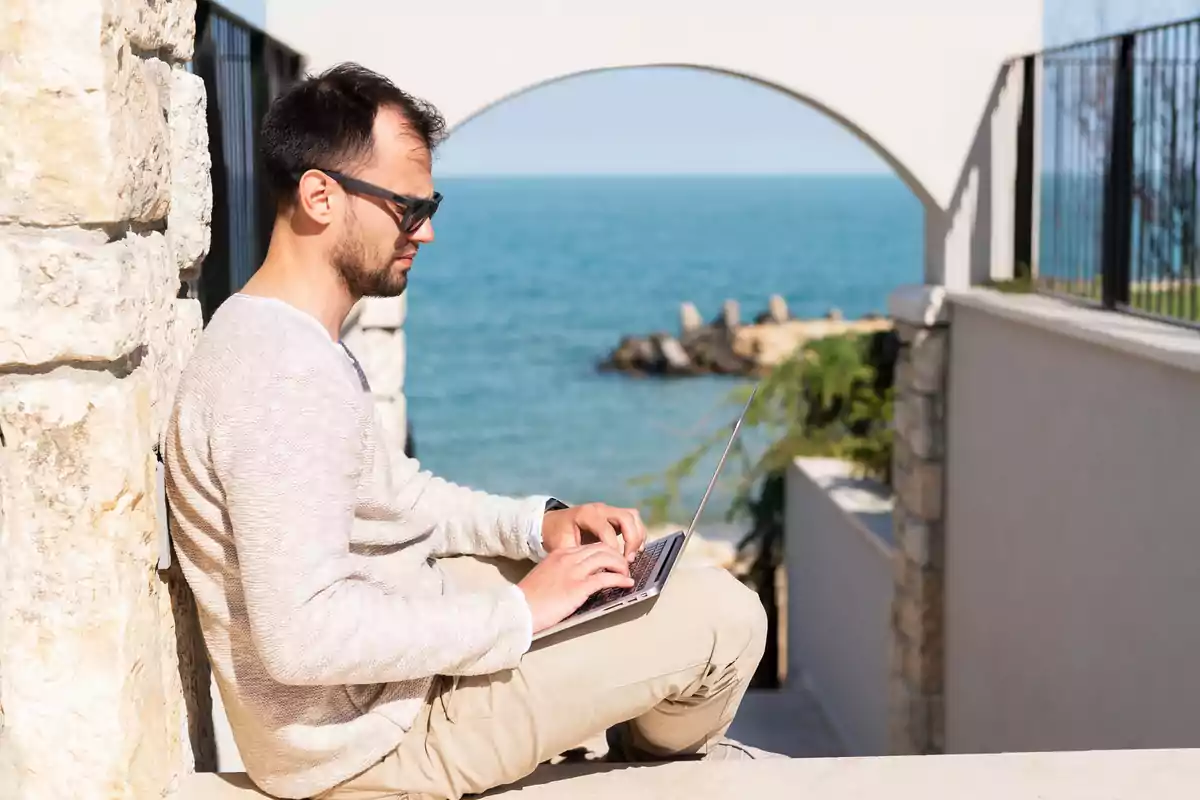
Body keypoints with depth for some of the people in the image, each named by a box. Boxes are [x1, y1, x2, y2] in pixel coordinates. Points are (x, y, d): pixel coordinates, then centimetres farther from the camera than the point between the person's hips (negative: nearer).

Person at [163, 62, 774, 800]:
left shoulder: (287, 336, 6)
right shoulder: (285, 378, -28)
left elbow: (393, 493, 16)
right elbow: (304, 635, -34)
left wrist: (538, 522, 2)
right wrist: (518, 614, -25)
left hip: (386, 657, 10)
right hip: (369, 735, -10)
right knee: (722, 613, -5)